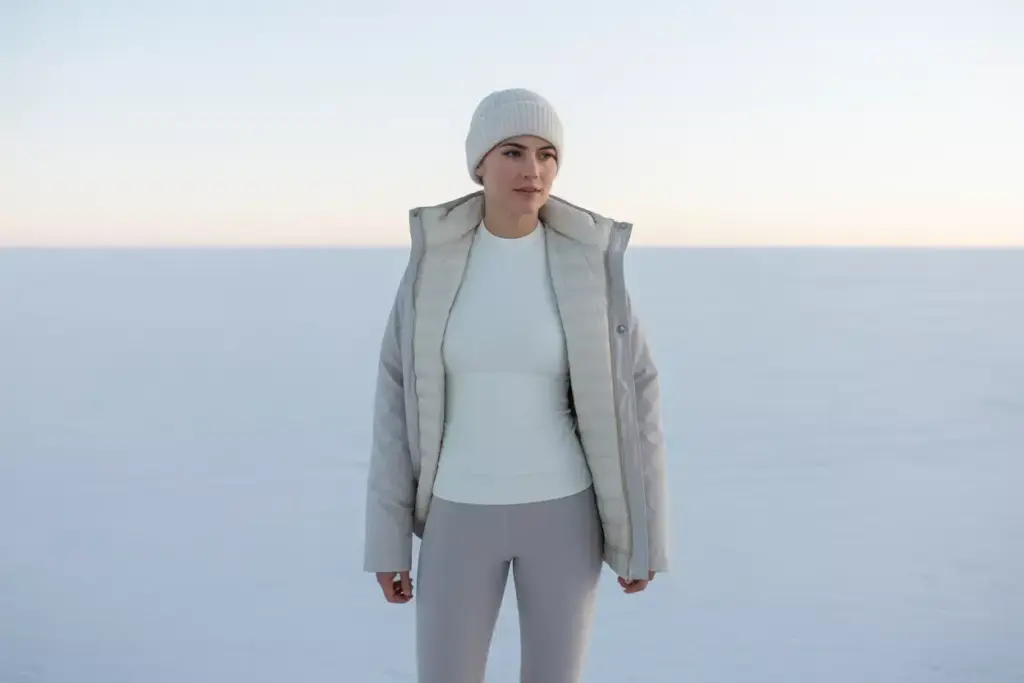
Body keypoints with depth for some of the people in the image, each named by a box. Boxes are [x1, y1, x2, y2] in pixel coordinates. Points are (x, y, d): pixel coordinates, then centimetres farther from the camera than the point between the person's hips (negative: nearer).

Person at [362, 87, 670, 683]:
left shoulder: (588, 261, -7)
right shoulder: (435, 261, -4)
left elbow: (632, 398, -3)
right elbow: (400, 399, 0)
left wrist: (643, 537, -1)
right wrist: (387, 537, 1)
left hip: (561, 510, -1)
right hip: (463, 513, 1)